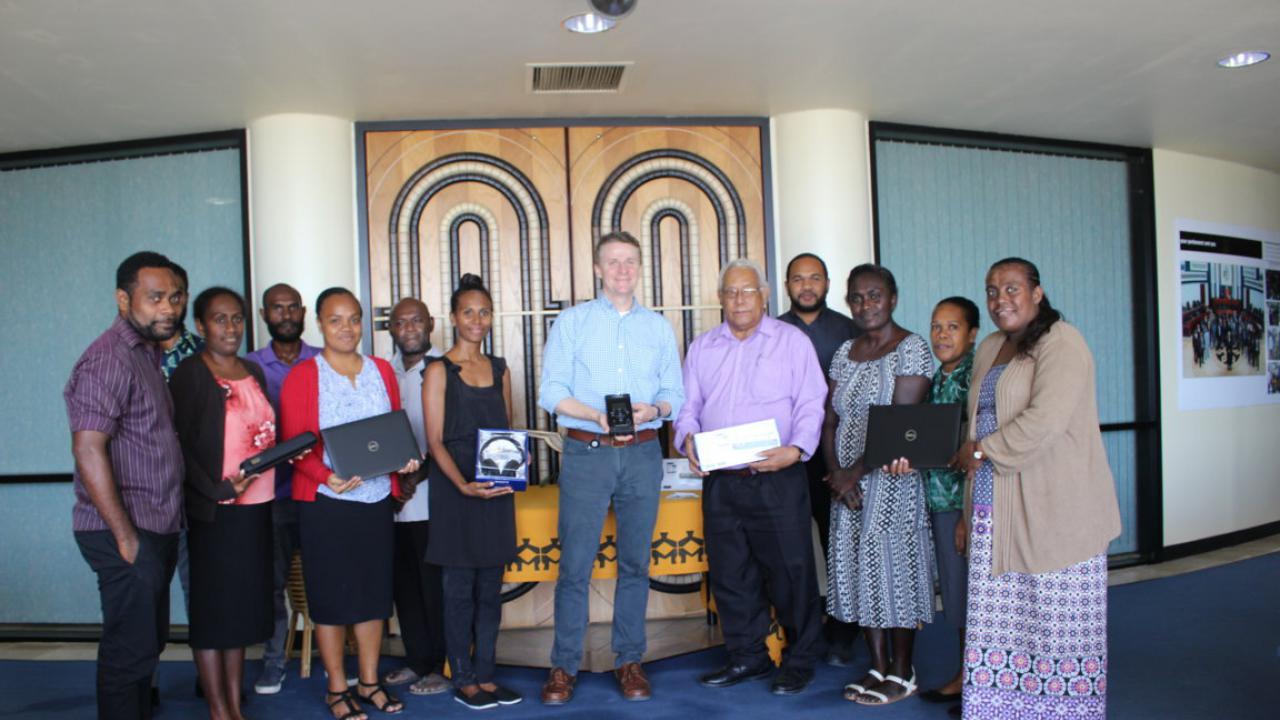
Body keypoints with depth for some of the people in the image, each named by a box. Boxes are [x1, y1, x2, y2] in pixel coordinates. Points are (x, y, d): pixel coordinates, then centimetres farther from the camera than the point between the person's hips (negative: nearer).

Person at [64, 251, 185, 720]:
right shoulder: (107, 360, -16)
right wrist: (125, 536, -20)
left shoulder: (149, 352, 13)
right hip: (128, 533, -9)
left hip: (157, 529, 9)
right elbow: (88, 449, -22)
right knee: (130, 650, 1)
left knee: (148, 642, 19)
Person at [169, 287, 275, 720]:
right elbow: (181, 446, -11)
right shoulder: (189, 374, -6)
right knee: (212, 608, 4)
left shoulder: (253, 372, 13)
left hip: (257, 505, 6)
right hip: (214, 510, -6)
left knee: (243, 606, 12)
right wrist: (219, 489, -20)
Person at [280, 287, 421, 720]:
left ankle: (369, 682, 25)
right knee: (331, 592, 5)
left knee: (374, 589, 11)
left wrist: (404, 459, -7)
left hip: (377, 498, 4)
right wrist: (327, 476, -25)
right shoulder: (302, 376, -5)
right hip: (326, 501, -4)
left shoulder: (382, 370, 8)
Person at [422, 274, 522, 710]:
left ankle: (485, 676, 20)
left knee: (491, 588, 9)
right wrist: (463, 485, -21)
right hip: (455, 490, -4)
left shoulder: (500, 369, 12)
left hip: (497, 489, 5)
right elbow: (435, 440, -8)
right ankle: (463, 681, 15)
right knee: (460, 589, 3)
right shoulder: (439, 371, -3)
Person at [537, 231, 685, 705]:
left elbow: (675, 393, 9)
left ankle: (629, 661, 20)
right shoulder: (572, 322, 5)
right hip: (585, 453, -2)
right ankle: (564, 666, 10)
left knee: (635, 563, 8)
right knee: (575, 564, -2)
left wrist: (652, 410, -13)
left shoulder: (659, 327, 13)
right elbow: (551, 391, -2)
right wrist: (599, 417, -17)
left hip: (643, 454, 2)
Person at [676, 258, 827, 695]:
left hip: (778, 479, -4)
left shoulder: (792, 341, 2)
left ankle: (800, 661, 19)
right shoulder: (701, 348, 14)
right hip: (720, 481, 4)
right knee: (729, 573, 11)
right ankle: (747, 656, 26)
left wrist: (796, 449, -19)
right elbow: (689, 405, 13)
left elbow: (810, 405, -3)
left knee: (790, 571, 2)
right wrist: (688, 438, -8)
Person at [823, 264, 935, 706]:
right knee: (861, 570, 10)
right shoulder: (845, 353, 12)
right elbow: (830, 420, 9)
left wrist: (857, 472, -15)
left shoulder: (910, 348, -8)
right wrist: (836, 472, -6)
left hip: (891, 479, -6)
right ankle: (878, 667, 23)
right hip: (847, 481, 6)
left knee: (894, 569, 1)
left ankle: (902, 674, 16)